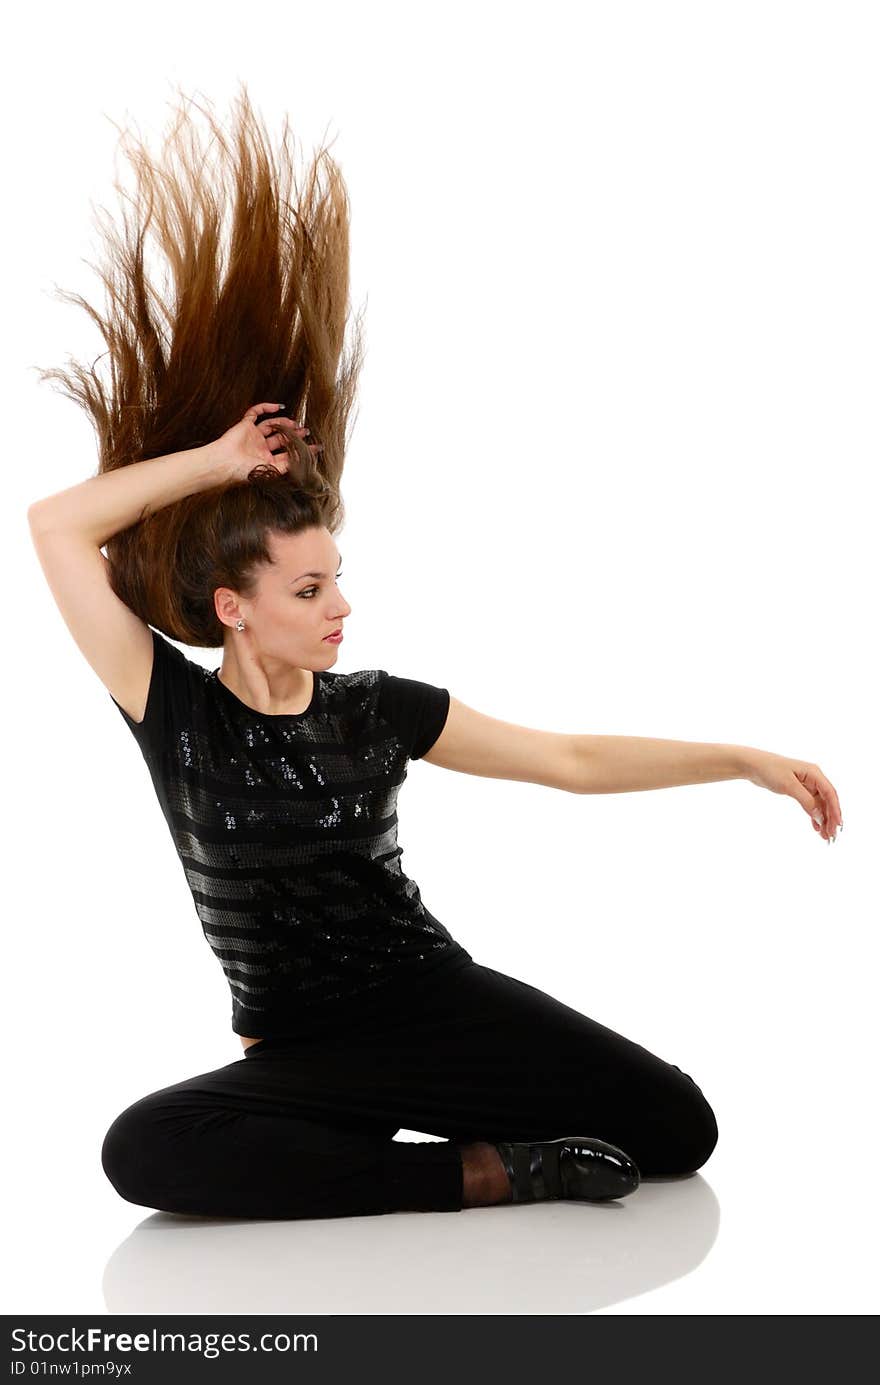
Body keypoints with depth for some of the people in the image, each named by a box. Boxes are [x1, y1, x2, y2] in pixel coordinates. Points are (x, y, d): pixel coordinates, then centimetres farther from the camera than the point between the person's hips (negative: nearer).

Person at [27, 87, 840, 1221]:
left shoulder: (377, 708, 0)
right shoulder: (173, 711, -6)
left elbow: (573, 761, 4)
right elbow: (57, 528, -13)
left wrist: (746, 759, 0)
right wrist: (218, 457, -12)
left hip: (433, 997, 1)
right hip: (294, 1053, -1)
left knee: (676, 1130, -16)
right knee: (142, 1149, -33)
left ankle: (388, 1122, 2)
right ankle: (484, 1173, -22)